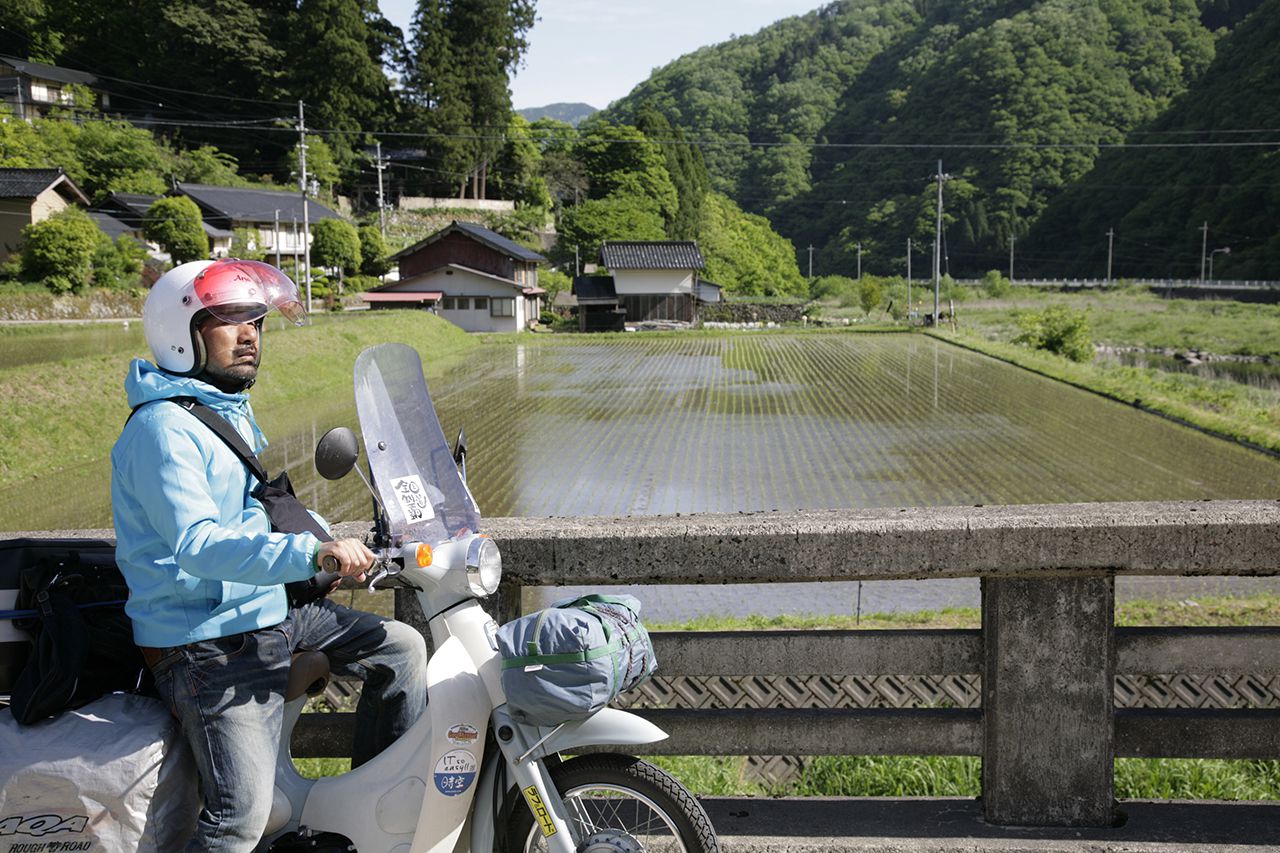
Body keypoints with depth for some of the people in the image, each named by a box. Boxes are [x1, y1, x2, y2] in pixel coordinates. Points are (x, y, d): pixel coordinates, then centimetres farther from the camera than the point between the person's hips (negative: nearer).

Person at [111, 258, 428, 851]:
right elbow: (198, 546, -32)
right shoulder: (162, 428, -18)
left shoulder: (231, 409, 14)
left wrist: (336, 549, 19)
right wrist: (310, 553, -44)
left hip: (270, 614, 10)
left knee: (401, 647, 10)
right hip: (209, 649, -9)